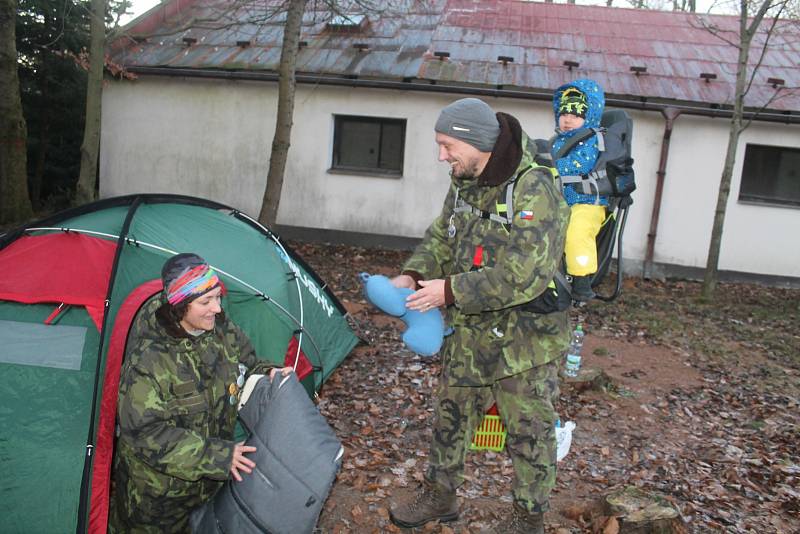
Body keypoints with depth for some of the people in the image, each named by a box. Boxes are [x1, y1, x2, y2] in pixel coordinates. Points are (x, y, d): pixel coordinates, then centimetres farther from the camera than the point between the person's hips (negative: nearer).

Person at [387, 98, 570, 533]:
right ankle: (439, 494, 41)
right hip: (469, 331, 8)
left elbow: (524, 275, -30)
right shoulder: (464, 183, 2)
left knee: (528, 429, 9)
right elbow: (440, 239, 14)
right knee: (451, 412, 19)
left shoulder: (533, 189, -24)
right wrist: (411, 276, -5)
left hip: (523, 339, -7)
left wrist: (450, 290, -26)